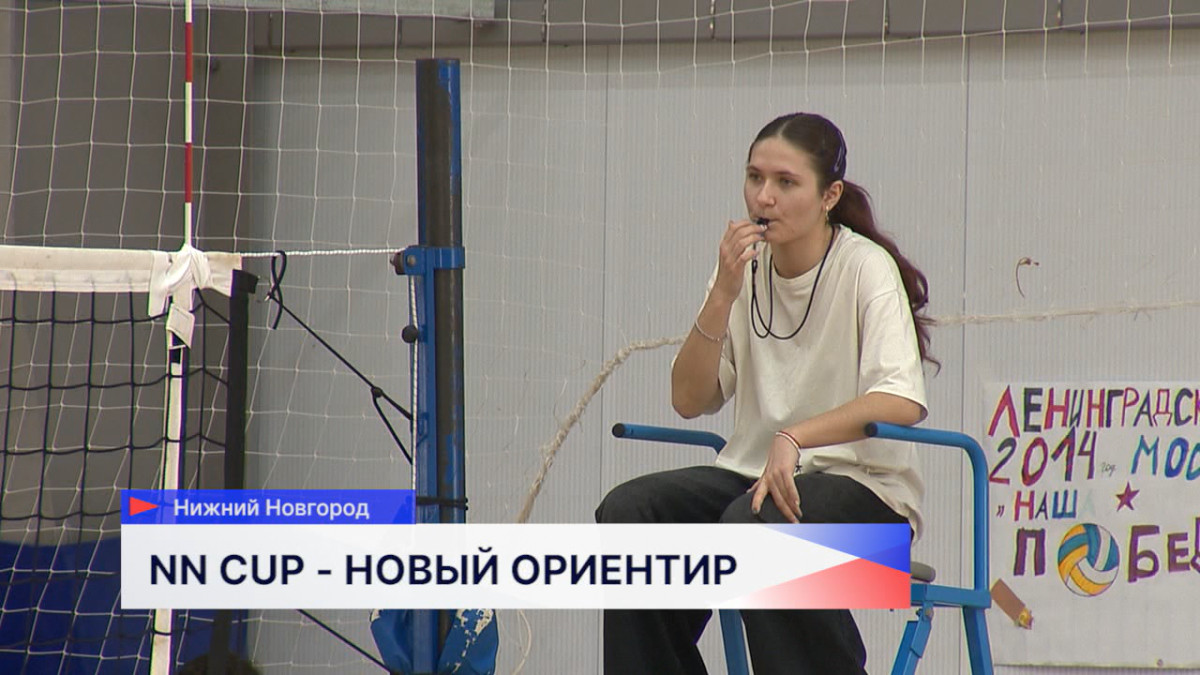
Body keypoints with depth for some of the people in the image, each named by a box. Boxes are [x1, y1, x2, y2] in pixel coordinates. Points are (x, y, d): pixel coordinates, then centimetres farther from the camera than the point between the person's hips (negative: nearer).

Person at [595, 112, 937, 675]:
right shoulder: (744, 269, 6)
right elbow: (690, 401, -2)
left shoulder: (864, 268, -10)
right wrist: (723, 294, -14)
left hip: (863, 489, -5)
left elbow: (903, 401, -25)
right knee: (628, 511, -20)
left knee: (753, 525, -35)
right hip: (754, 474, 5)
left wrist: (795, 437, -35)